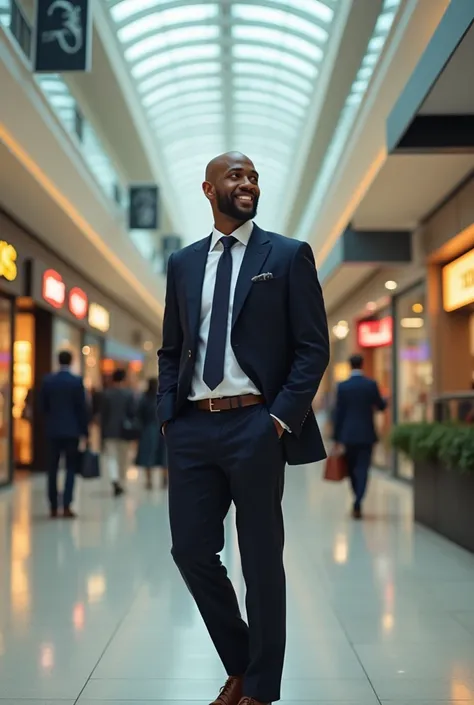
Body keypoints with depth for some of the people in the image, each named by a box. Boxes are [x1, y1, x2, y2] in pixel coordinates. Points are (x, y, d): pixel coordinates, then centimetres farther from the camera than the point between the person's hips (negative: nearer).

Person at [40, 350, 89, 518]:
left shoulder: (47, 380, 0)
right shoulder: (77, 381, -8)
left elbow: (42, 405, 4)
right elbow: (82, 408, -7)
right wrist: (85, 431, -1)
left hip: (53, 430, 3)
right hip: (72, 430, -3)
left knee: (53, 468, 9)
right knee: (71, 468, 3)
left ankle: (53, 507, 11)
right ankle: (66, 506, -5)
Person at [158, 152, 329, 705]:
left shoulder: (288, 255, 3)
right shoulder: (182, 263, 14)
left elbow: (313, 347, -2)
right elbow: (171, 349, 17)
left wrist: (281, 418, -11)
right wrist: (167, 415, 4)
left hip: (255, 425, -4)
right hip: (191, 427, 4)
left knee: (261, 560, 5)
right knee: (191, 549, 7)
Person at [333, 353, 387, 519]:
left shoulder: (342, 386, -4)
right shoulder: (371, 384, -5)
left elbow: (338, 413, -3)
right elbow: (381, 406, 6)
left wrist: (337, 438, 3)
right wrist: (384, 401, 31)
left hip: (348, 435, 1)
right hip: (367, 434, 0)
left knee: (352, 469, 14)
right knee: (362, 469, 0)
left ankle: (358, 502, 24)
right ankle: (357, 504, -12)